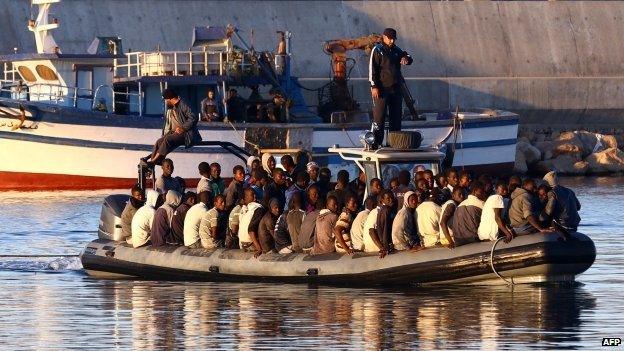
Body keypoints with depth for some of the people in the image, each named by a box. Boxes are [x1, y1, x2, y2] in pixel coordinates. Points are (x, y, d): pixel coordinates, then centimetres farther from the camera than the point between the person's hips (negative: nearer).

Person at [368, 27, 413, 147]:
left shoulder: (396, 50, 14)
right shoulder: (377, 50, -3)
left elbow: (408, 58, 22)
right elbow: (372, 69, -8)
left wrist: (406, 59, -5)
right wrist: (374, 86, -15)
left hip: (396, 88, 6)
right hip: (382, 88, -6)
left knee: (396, 116, 8)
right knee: (379, 117, -6)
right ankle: (377, 141, -5)